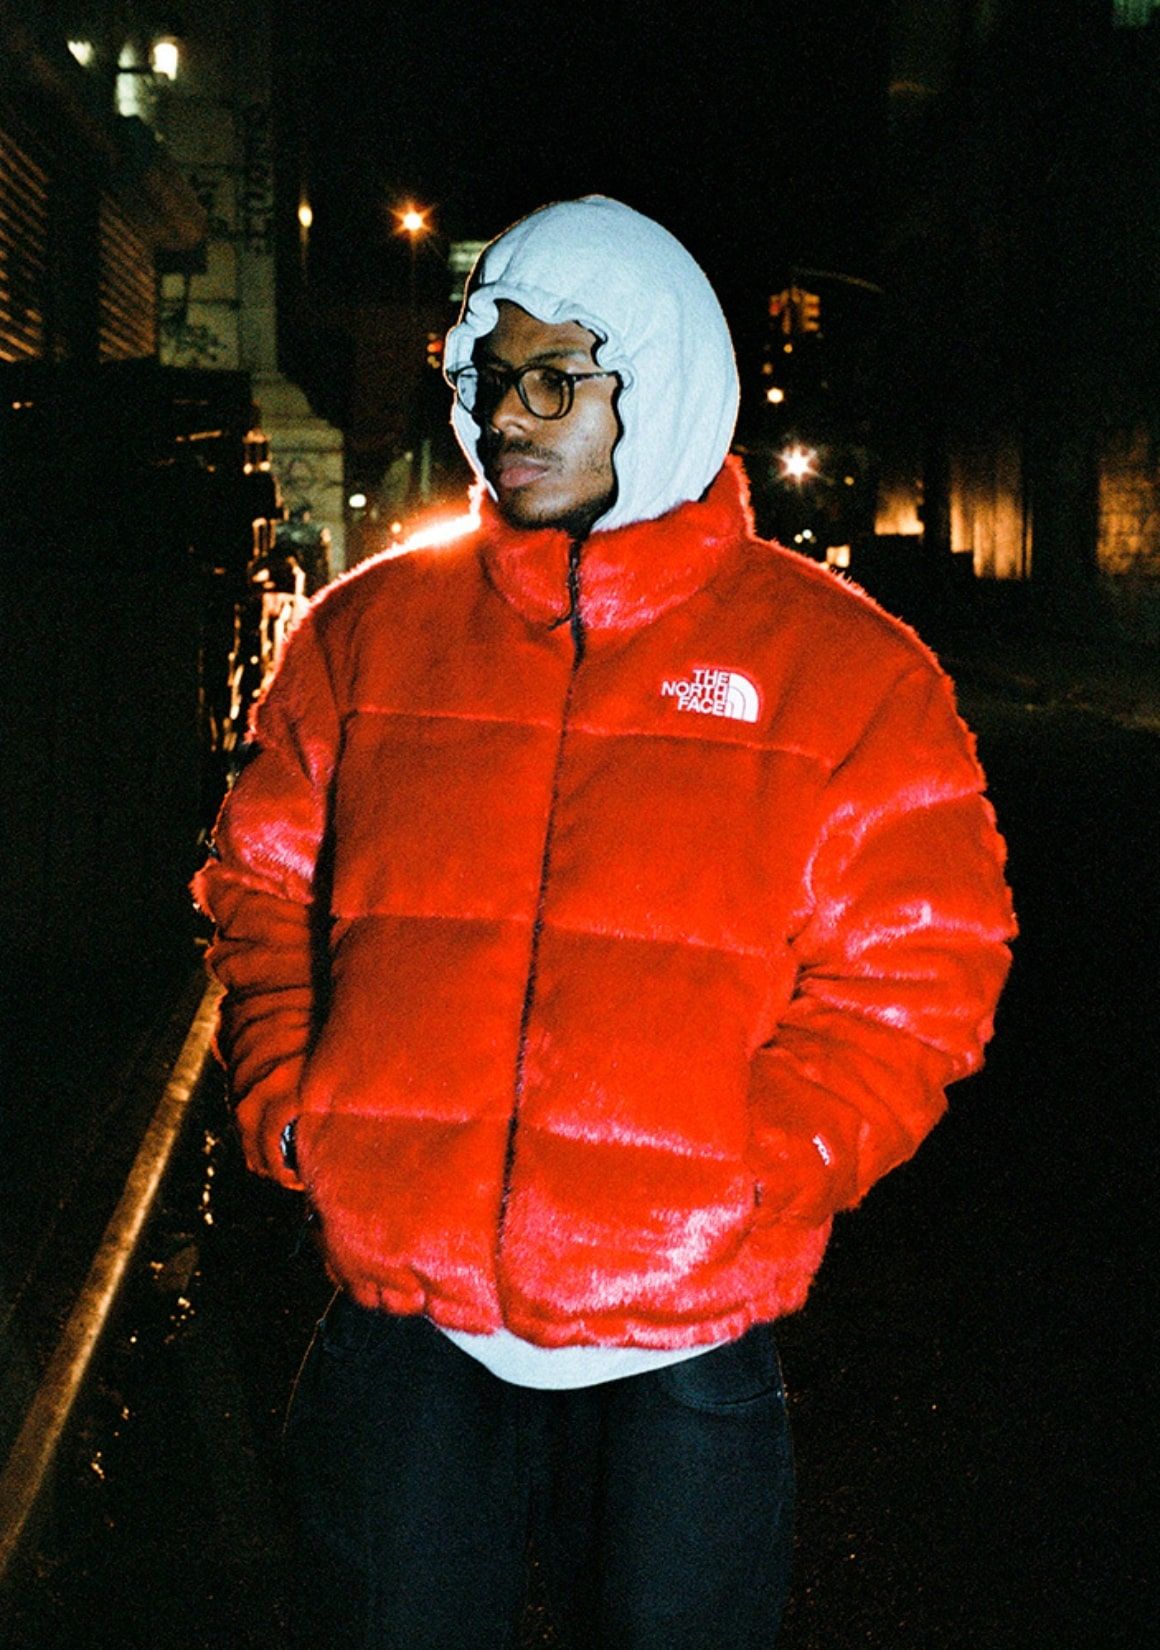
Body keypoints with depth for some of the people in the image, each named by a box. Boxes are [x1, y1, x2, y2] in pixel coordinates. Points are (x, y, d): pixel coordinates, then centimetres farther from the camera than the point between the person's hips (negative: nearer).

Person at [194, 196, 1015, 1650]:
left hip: (682, 1340, -1)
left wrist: (753, 1174, -13)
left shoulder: (843, 671, -1)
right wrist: (287, 1102, -1)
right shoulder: (367, 635, 6)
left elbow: (914, 973, -2)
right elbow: (266, 890, 13)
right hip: (399, 1325, 2)